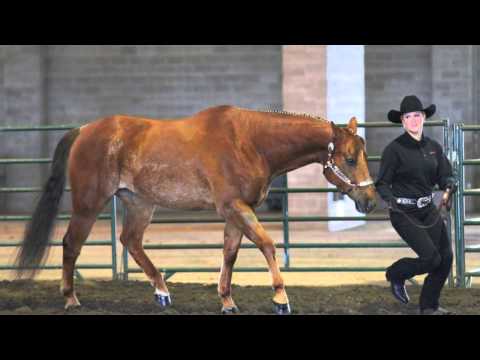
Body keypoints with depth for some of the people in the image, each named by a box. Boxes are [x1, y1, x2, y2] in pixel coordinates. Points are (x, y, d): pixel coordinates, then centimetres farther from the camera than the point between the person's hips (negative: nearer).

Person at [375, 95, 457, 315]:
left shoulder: (433, 147, 6)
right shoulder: (395, 149, -11)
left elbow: (445, 175, 7)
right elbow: (382, 183, -8)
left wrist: (449, 185, -16)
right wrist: (389, 198, -28)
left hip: (428, 210, 6)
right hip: (404, 214, -6)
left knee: (446, 257, 2)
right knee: (431, 258, -14)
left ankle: (429, 307, 18)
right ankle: (395, 275, 16)